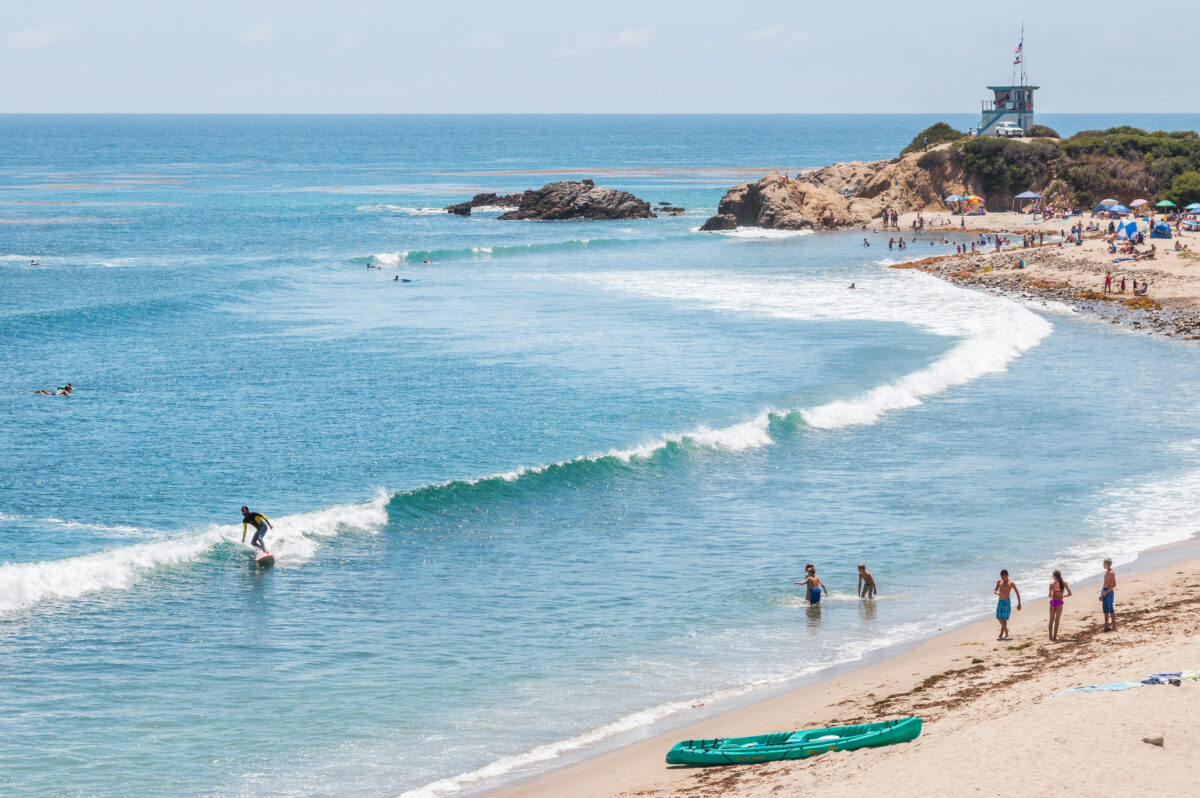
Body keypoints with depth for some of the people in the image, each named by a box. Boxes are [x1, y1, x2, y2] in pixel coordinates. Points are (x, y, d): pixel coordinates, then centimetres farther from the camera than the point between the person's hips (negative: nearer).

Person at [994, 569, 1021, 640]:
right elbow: (995, 590, 5)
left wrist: (1019, 604, -2)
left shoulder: (1011, 583, -7)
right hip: (1000, 601, 6)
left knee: (1004, 620, -8)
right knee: (999, 619, 10)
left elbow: (1017, 593, 0)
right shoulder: (999, 582, 6)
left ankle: (1001, 636, -10)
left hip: (1007, 602, -6)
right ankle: (1006, 634, 25)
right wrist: (997, 593, -21)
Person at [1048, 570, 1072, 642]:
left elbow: (1050, 595, -13)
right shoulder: (1064, 583, -2)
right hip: (1060, 602, 1)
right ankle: (1054, 637, -1)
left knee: (1051, 620, 13)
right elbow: (1069, 593, -2)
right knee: (1057, 620, 4)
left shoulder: (1052, 584, -7)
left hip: (1053, 601, -1)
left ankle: (1050, 636, 19)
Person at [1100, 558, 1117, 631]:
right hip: (1104, 591, 9)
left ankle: (1114, 627, -8)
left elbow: (1114, 585, -17)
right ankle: (1106, 626, 16)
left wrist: (1106, 592, -19)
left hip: (1109, 592, -9)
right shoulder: (1105, 572, 16)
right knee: (1105, 610, 10)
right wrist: (1101, 593, 20)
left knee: (1111, 609, -9)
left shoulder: (1112, 573, -12)